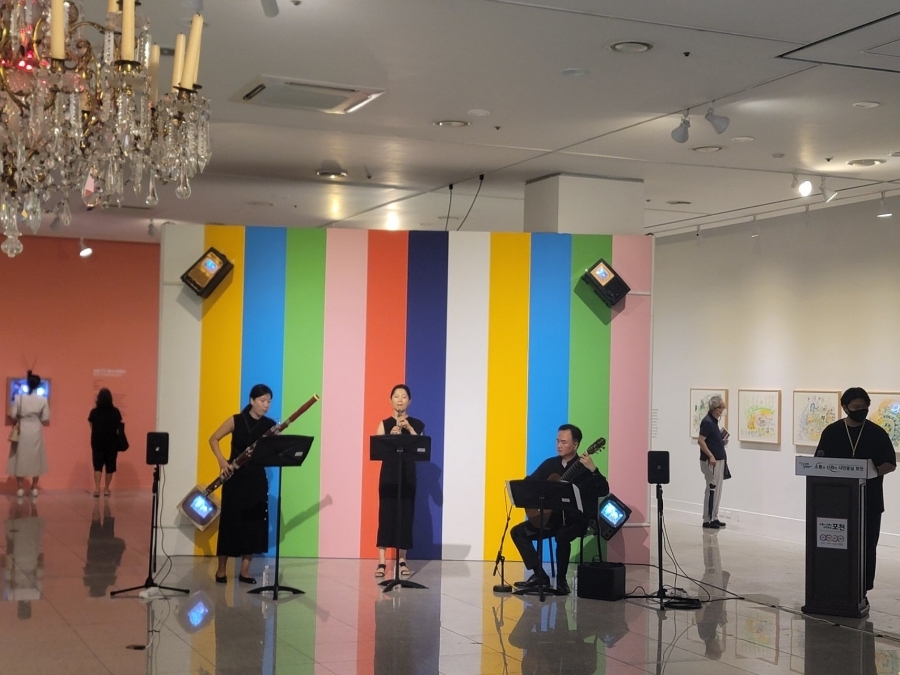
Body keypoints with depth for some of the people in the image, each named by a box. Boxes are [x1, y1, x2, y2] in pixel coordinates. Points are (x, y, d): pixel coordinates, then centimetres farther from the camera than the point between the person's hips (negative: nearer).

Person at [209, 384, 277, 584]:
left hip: (257, 479, 2)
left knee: (254, 524, 0)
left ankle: (245, 571, 10)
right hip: (235, 478, -2)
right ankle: (221, 570, 12)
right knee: (230, 522, 0)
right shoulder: (236, 421, -4)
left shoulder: (270, 425, 2)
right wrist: (222, 461, -11)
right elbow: (213, 439, 2)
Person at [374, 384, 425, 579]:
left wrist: (410, 429, -15)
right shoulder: (385, 424, 4)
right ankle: (381, 562, -5)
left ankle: (402, 560, 11)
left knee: (405, 515, 1)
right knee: (386, 514, -6)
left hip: (408, 474, 1)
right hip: (388, 473, -1)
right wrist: (391, 435, -21)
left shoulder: (416, 424, 6)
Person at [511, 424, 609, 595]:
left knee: (562, 536, -37)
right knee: (518, 531, -6)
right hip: (551, 517, 7)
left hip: (576, 519, -7)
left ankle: (561, 580, -17)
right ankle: (540, 575, -6)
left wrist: (593, 470, -35)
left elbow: (604, 491, -20)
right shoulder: (550, 464, 10)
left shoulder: (584, 467, -8)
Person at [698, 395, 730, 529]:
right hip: (711, 462, -10)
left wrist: (722, 441, 7)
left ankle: (714, 518, 18)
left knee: (717, 491, 12)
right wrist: (710, 456, -25)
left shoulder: (714, 421, 13)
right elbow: (700, 441, -22)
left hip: (718, 460, 10)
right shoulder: (707, 422, -17)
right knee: (712, 490, -6)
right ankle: (707, 520, -2)